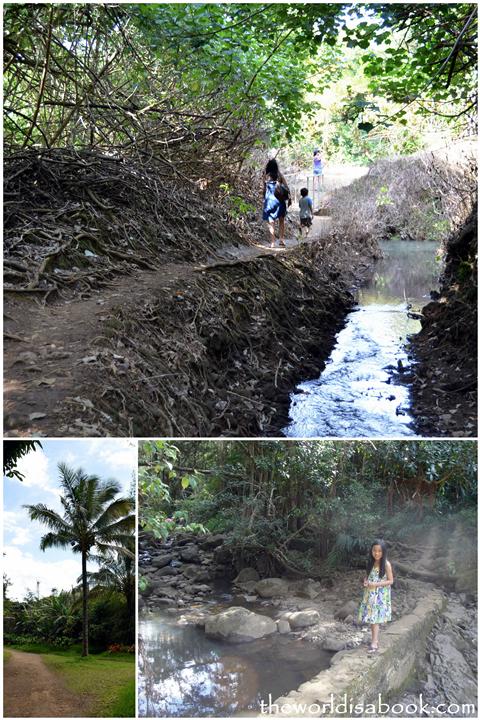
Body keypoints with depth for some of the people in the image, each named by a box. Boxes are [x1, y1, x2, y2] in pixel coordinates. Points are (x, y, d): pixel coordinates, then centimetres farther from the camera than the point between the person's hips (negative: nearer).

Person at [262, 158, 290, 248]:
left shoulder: (266, 176, -2)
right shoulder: (280, 175, 1)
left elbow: (264, 189, 1)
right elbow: (286, 187, -1)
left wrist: (264, 200, 12)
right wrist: (289, 198, 6)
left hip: (269, 200, -1)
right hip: (280, 200, 1)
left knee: (271, 222, 2)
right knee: (281, 220, 14)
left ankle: (272, 242, -1)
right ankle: (282, 240, 8)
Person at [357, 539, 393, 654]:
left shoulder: (386, 564, -12)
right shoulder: (370, 563, 4)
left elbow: (390, 581, -10)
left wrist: (376, 584, -20)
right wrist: (365, 581, -6)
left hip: (380, 595, -6)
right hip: (370, 594, 6)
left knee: (375, 619, -8)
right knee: (370, 618, 7)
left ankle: (374, 643, -5)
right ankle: (375, 640, 19)